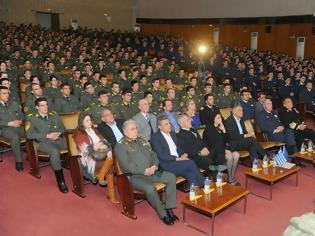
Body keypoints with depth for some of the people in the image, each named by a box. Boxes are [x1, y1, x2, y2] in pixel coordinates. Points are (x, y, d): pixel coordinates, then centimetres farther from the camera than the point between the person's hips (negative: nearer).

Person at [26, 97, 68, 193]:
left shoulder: (54, 115, 19)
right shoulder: (31, 118, 6)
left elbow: (62, 128, 21)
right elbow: (29, 134, -6)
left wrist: (59, 133, -4)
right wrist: (47, 136, -12)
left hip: (59, 139, 5)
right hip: (44, 142, -4)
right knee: (55, 151, -39)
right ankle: (61, 181, -30)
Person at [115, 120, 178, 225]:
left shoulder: (142, 140, 15)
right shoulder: (120, 146, -7)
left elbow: (153, 155, 14)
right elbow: (127, 166, -16)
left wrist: (154, 166, -7)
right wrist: (144, 171, -19)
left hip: (151, 172, 7)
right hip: (135, 176, -7)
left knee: (171, 177, -10)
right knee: (150, 188, -34)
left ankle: (169, 209, -4)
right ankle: (163, 214, -12)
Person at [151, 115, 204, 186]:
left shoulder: (172, 133, 18)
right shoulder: (155, 137, -4)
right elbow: (161, 155, -13)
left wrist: (184, 155, -1)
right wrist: (177, 159, -17)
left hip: (178, 161, 6)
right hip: (167, 165, -6)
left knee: (191, 173, -25)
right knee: (191, 163, -24)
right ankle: (203, 185, -12)